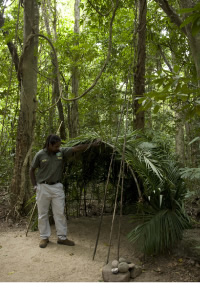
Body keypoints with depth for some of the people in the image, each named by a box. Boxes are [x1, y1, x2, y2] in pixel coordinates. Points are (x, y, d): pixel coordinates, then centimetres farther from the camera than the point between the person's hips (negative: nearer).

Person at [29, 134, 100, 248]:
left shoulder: (62, 152, -4)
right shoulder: (40, 155, -8)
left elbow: (76, 148, -14)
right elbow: (32, 170, 3)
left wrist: (92, 145, -24)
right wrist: (35, 186, 1)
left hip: (57, 186, 2)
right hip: (43, 187, -2)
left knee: (60, 213, 4)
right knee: (42, 214, 7)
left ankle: (62, 237, 15)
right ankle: (44, 237, 22)